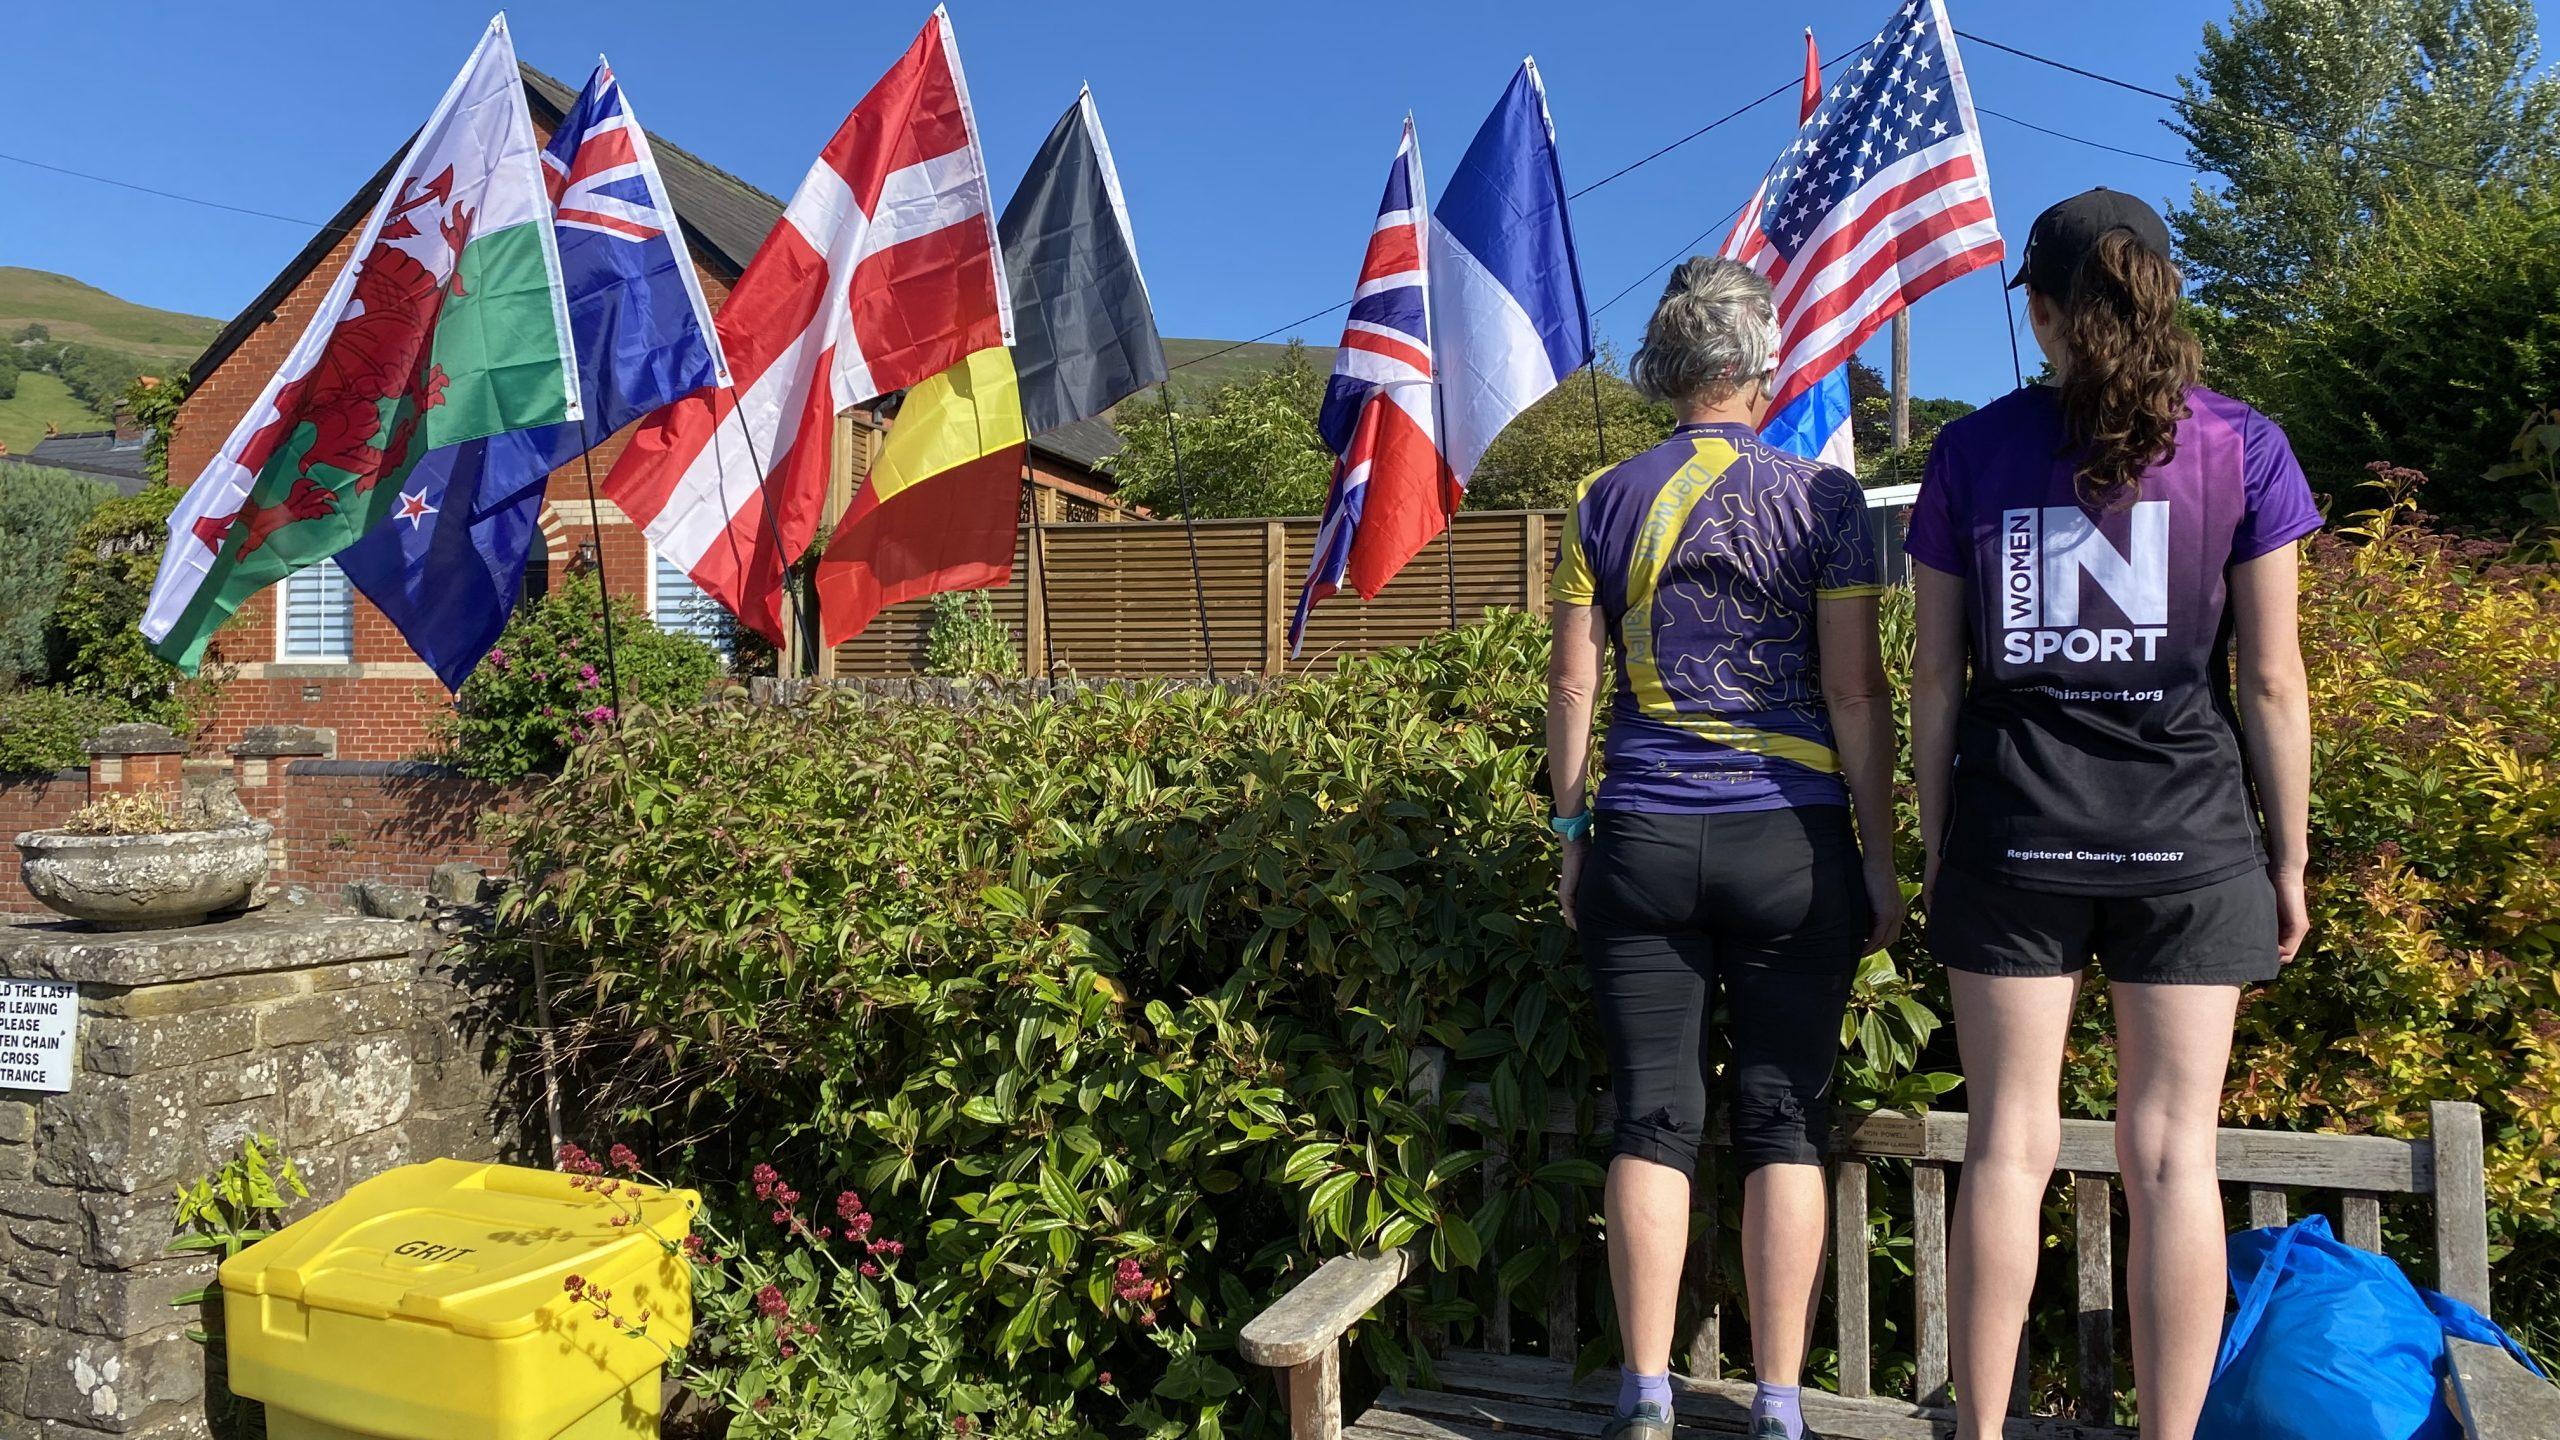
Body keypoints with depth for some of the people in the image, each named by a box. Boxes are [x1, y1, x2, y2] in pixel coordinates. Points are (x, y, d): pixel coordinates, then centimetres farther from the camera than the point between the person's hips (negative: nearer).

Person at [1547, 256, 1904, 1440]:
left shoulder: (1606, 502, 3)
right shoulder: (1823, 498, -1)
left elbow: (1573, 684, 2)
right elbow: (1855, 690, -4)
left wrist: (1570, 831, 11)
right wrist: (1881, 856, 3)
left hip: (1643, 841, 1)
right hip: (1791, 846, -1)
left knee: (1653, 1117, 7)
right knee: (1786, 1121, 7)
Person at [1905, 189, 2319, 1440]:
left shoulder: (1972, 452, 2)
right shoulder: (2243, 447, 1)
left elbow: (1937, 674, 2)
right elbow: (2272, 678, 0)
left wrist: (1935, 843, 9)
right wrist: (2289, 856, 8)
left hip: (2013, 831, 0)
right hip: (2186, 834, 0)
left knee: (2008, 1144, 7)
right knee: (2172, 1154, 7)